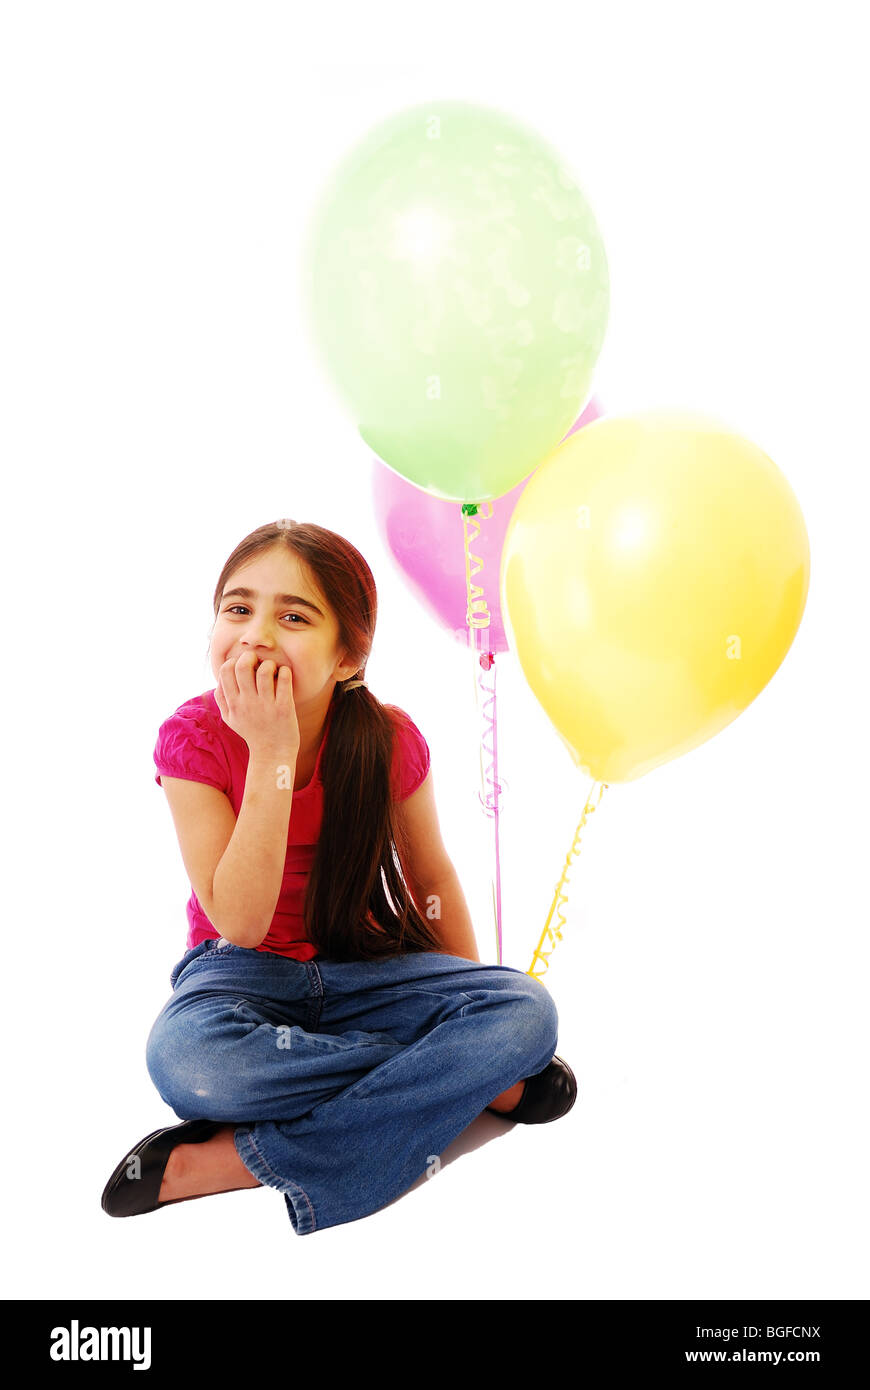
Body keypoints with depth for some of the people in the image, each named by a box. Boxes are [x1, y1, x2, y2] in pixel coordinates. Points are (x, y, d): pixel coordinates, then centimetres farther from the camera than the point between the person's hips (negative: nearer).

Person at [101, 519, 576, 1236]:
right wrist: (272, 754, -32)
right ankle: (468, 1082, -19)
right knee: (183, 1058, -38)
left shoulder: (390, 740, -14)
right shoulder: (193, 738, -18)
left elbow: (431, 878, 4)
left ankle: (226, 1161, -25)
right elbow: (240, 921, -25)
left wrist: (471, 1009, 6)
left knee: (525, 1011, -25)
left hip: (362, 968, 2)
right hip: (244, 973, -2)